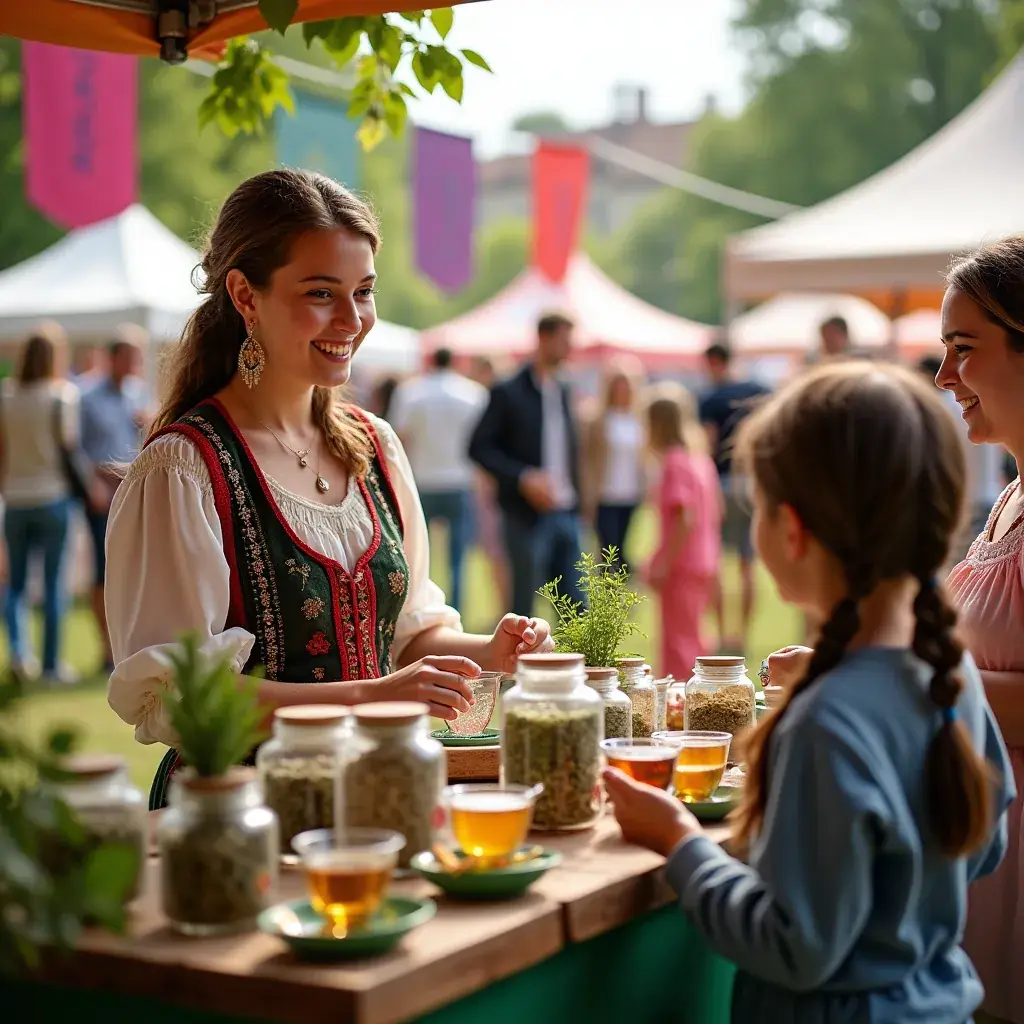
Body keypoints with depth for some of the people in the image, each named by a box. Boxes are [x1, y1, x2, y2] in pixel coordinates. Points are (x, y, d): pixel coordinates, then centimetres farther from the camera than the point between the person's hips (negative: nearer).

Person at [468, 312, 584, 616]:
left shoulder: (562, 392, 14)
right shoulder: (508, 393, -6)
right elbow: (479, 448, -10)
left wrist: (576, 498, 10)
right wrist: (523, 477, -20)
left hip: (566, 514, 6)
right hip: (528, 515, -6)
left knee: (574, 603, 5)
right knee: (525, 600, 1)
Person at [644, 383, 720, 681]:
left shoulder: (675, 463, -16)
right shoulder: (701, 459, 10)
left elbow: (685, 520, -23)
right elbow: (715, 512, 14)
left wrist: (664, 564, -21)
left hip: (681, 566, -9)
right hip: (704, 563, 9)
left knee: (678, 644, -3)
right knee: (690, 640, 20)